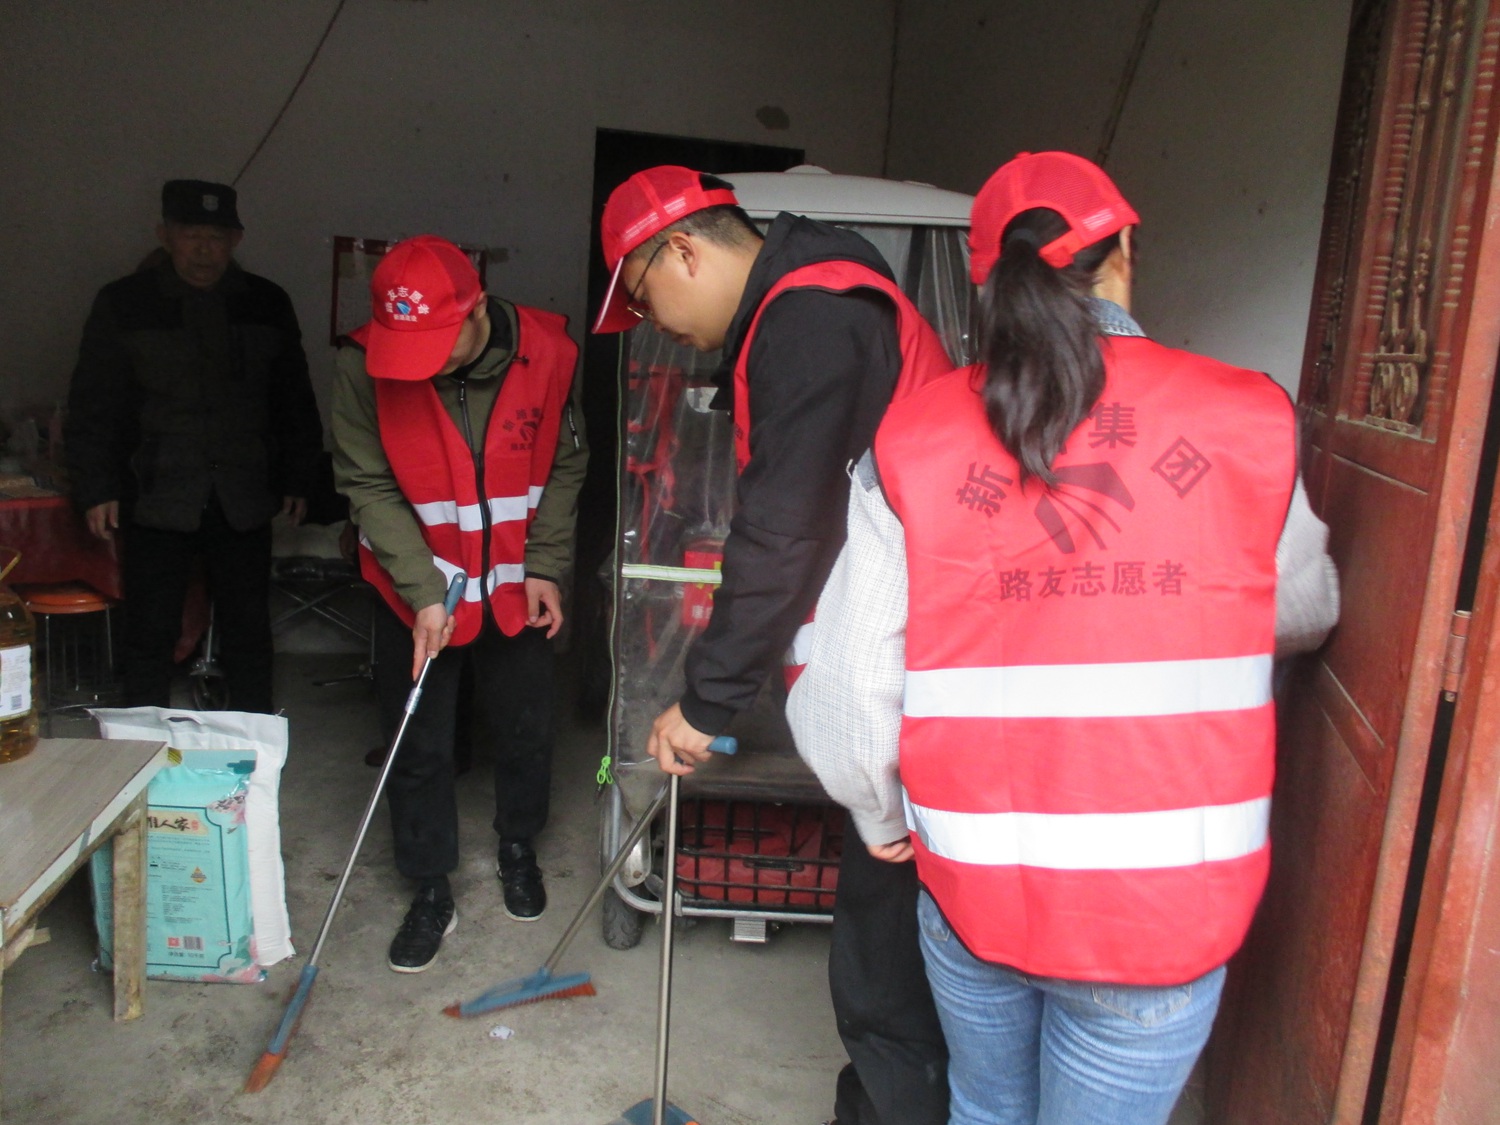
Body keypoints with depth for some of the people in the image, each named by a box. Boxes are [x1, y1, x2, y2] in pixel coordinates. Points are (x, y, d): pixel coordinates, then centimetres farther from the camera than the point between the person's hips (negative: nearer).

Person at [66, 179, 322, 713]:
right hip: (156, 503, -1)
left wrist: (297, 479, 9)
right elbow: (92, 406, 2)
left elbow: (295, 402, 12)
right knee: (151, 635, 4)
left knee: (249, 631, 9)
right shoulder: (122, 304, 2)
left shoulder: (267, 304, 7)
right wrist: (96, 488, -3)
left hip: (243, 503, 2)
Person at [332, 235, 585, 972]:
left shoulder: (548, 355, -15)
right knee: (418, 747, 6)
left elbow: (565, 468, -3)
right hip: (413, 590, -1)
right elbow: (367, 485, -12)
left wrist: (546, 568, -8)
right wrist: (423, 592, -19)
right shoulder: (366, 367, -18)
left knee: (526, 731, 13)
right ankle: (431, 892, 25)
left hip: (516, 587, 1)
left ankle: (518, 850, 40)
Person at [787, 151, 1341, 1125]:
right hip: (1163, 909, -1)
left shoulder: (914, 436, -7)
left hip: (970, 896, 1)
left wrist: (883, 815, 11)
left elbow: (849, 686, -9)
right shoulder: (1248, 423, -7)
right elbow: (1304, 615, 10)